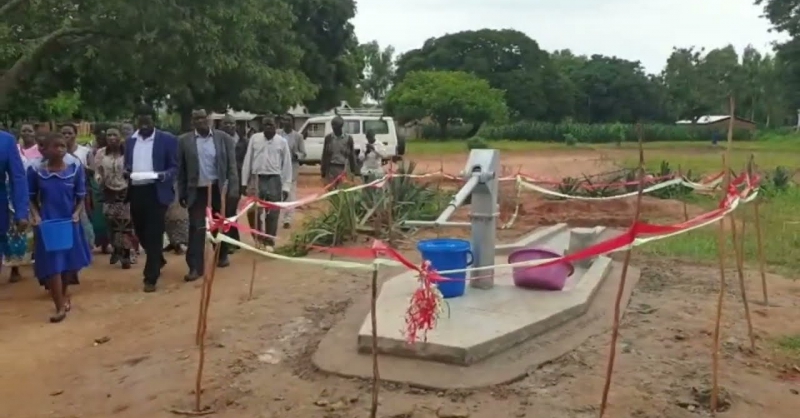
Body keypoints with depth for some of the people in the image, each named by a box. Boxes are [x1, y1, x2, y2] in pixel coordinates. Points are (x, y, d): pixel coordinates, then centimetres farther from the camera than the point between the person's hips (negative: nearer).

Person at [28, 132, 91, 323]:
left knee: (70, 260, 15)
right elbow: (32, 198, 3)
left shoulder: (76, 169, -4)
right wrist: (36, 215, -11)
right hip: (48, 223, -1)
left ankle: (64, 293, 41)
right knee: (52, 264, -4)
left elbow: (81, 197, 2)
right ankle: (60, 306, 5)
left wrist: (77, 213, -14)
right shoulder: (35, 171, -6)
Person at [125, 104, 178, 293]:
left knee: (154, 233, -3)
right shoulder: (130, 141, 13)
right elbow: (127, 165, 18)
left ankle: (151, 277, 4)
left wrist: (164, 175, -22)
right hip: (136, 191, 5)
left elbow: (174, 167, -2)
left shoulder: (167, 139, -2)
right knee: (141, 232, 14)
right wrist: (126, 172, -6)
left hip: (156, 191, -5)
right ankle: (158, 260, 39)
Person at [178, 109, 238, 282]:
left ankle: (222, 255, 36)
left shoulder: (224, 138, -2)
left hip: (218, 188, 1)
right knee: (196, 228, -3)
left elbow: (232, 165, -2)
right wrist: (182, 194, 0)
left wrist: (233, 189, -9)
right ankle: (195, 267, -1)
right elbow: (181, 169, 2)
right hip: (197, 190, 0)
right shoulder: (184, 141, -1)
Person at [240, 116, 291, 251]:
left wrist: (286, 186, -2)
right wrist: (244, 182, 4)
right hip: (257, 178, 1)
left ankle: (269, 242, 15)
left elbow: (287, 164, 2)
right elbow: (248, 160, 6)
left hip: (274, 179, -1)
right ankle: (258, 237, 23)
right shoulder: (254, 138, 3)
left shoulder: (282, 141, 0)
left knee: (272, 214, 3)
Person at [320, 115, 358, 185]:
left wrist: (354, 171, 5)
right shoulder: (328, 138, 4)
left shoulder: (348, 138, 2)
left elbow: (352, 155, 6)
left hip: (344, 169, -1)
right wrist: (323, 170, 6)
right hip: (331, 168, 1)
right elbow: (325, 155, 8)